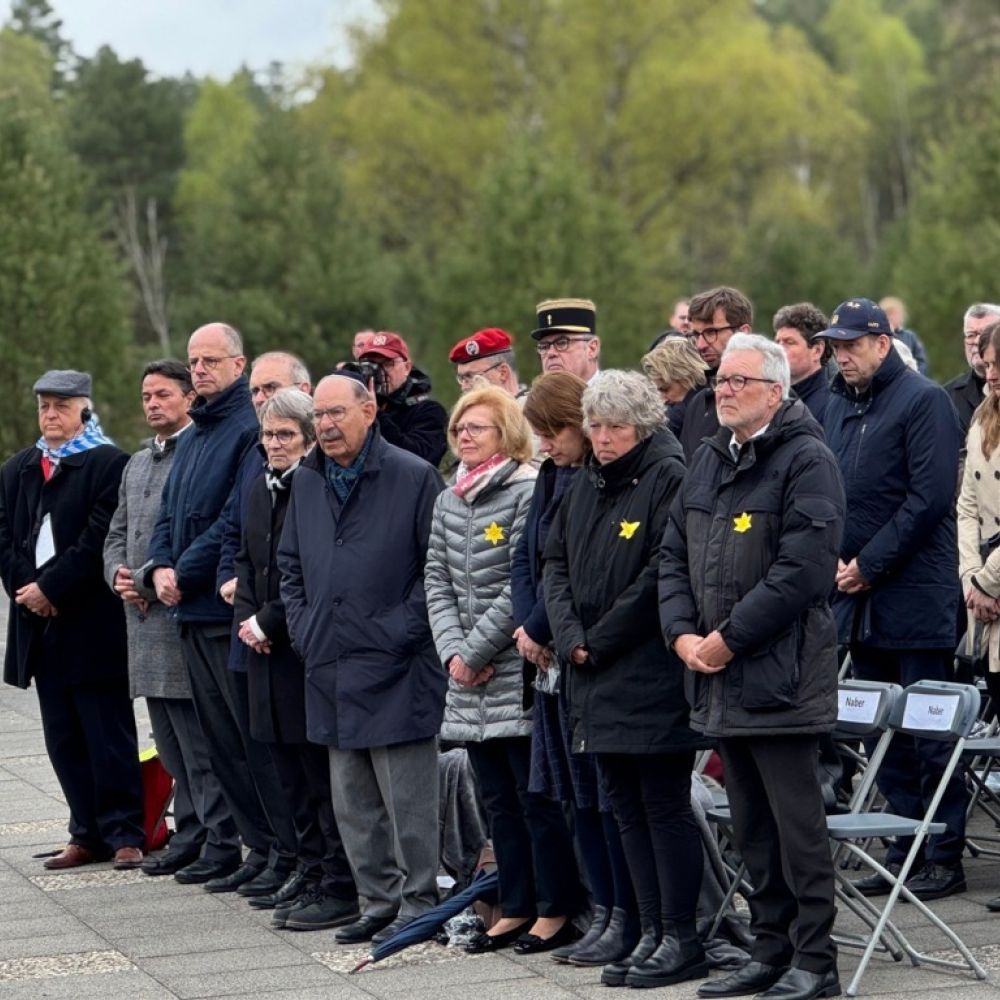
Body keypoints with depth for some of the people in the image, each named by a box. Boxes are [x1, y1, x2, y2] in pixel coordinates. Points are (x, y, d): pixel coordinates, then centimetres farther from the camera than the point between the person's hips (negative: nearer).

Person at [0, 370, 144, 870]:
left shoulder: (109, 464, -5)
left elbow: (99, 539, -13)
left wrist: (51, 588, -15)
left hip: (93, 622, -6)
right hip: (40, 622, 6)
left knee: (108, 733, -3)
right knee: (63, 737, 8)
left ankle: (125, 834, 2)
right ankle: (89, 834, 14)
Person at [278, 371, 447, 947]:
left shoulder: (414, 478, -6)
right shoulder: (307, 483, 14)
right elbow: (290, 566, 24)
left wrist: (403, 631, -12)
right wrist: (302, 628, 11)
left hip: (395, 669, -7)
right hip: (331, 668, 7)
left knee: (408, 799, -4)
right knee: (354, 803, 11)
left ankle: (418, 903, 4)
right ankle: (379, 902, 19)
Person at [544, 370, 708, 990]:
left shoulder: (669, 479, -11)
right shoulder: (587, 485, 15)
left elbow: (663, 573, -18)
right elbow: (557, 562, 14)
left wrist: (600, 639, -12)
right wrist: (571, 635, -3)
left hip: (653, 676, -8)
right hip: (597, 680, 8)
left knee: (664, 804, -4)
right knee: (627, 806, 10)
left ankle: (682, 939, 2)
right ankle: (653, 933, 16)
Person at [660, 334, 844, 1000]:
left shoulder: (806, 460, -9)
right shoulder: (707, 462, 16)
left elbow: (804, 569, -18)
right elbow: (675, 554, 17)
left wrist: (729, 638, -16)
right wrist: (683, 633, 0)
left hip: (780, 671, -8)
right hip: (720, 675, 8)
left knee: (797, 821, -4)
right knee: (751, 824, 13)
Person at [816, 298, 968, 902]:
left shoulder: (923, 400, -7)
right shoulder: (838, 406, 16)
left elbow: (930, 498, -14)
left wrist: (870, 564, -14)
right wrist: (836, 561, 2)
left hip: (916, 597, -7)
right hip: (859, 599, 7)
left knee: (929, 731, -4)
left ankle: (945, 857, 1)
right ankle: (905, 849, 15)